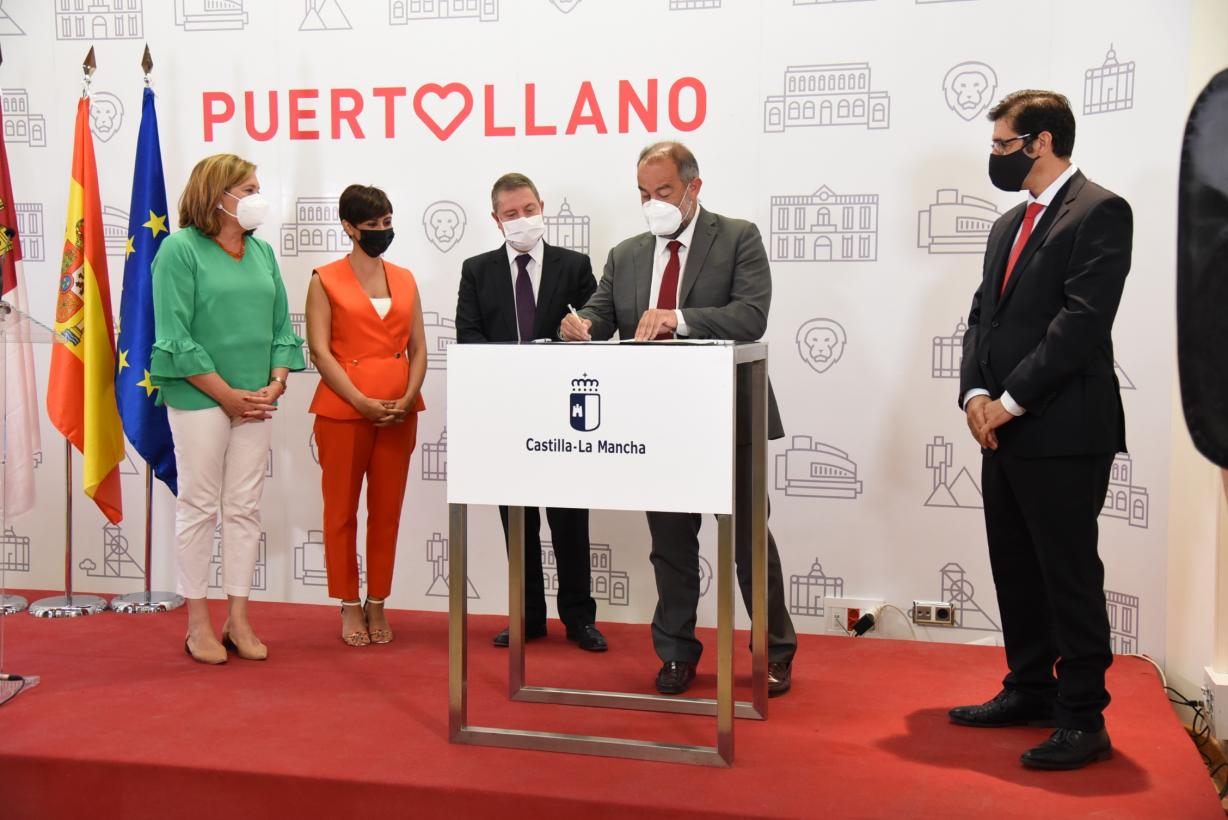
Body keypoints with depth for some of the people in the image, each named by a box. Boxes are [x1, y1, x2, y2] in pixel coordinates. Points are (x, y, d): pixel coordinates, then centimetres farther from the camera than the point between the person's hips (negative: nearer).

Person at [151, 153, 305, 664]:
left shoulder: (262, 252, 11)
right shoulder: (180, 250, -6)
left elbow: (281, 326, 12)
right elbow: (175, 337, -12)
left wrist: (276, 383, -4)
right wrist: (227, 394, -13)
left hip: (257, 402, 5)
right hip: (200, 398, -5)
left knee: (245, 508, 8)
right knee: (200, 507, 3)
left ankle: (238, 620, 17)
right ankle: (198, 624, 13)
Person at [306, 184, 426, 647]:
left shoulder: (404, 280, 12)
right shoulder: (326, 280, 0)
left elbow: (418, 348, 10)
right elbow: (320, 352, -7)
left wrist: (408, 398, -7)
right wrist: (363, 403, -15)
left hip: (399, 413, 4)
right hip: (342, 411, -3)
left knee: (387, 510, 7)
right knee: (342, 511, 4)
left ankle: (377, 604, 18)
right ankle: (349, 606, 16)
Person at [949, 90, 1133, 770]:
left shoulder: (1100, 212, -8)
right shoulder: (1009, 225, 18)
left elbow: (1082, 319, -18)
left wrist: (1013, 401, -17)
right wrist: (975, 393, -3)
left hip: (1064, 432, -8)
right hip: (1005, 430, 8)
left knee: (1070, 574, -2)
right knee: (1015, 567, 15)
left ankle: (1083, 719, 8)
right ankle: (1030, 690, 29)